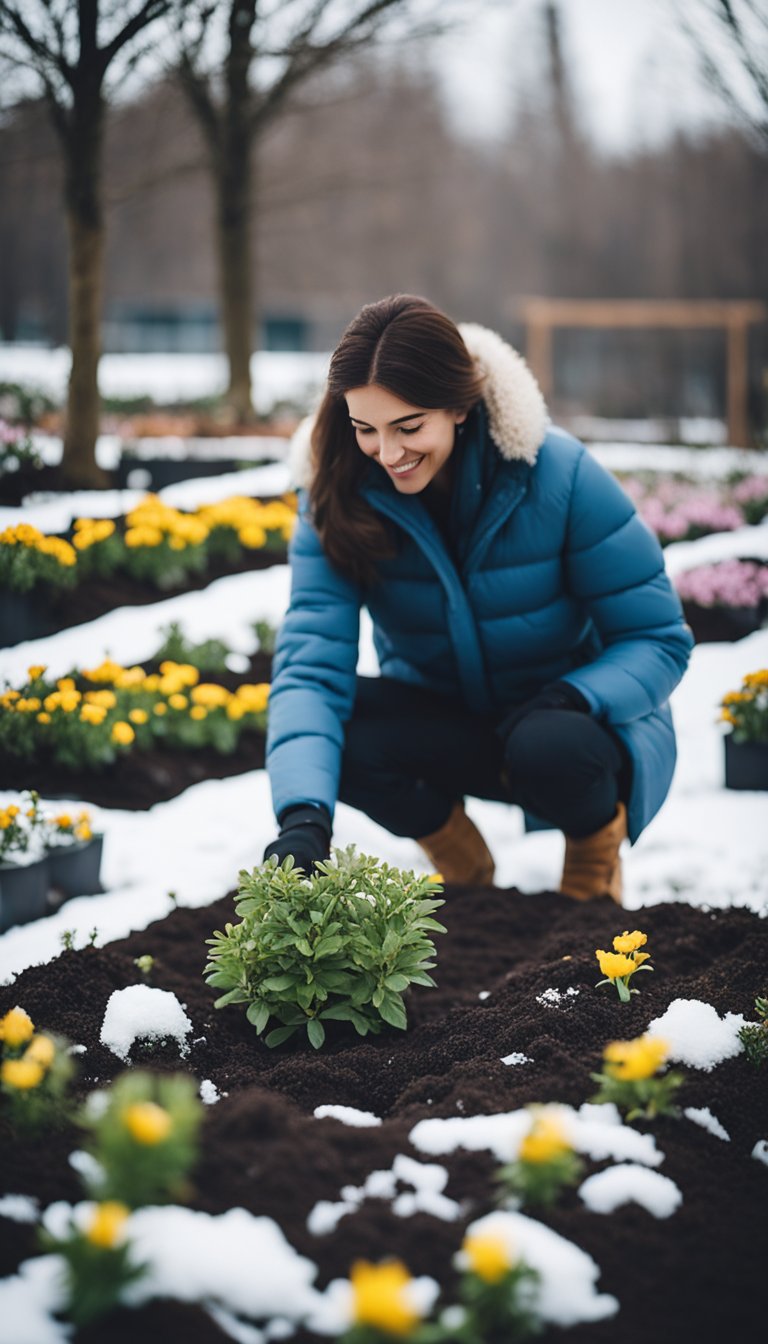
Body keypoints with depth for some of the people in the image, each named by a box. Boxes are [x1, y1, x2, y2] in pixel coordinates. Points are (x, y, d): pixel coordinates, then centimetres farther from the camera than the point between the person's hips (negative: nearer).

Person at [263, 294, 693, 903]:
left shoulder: (561, 474, -23)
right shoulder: (338, 496, -16)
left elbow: (658, 638, -15)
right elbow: (311, 663, -26)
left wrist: (568, 701, -35)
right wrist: (303, 818, -43)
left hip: (569, 718, -2)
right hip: (444, 724, 3)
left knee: (550, 746, -38)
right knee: (336, 734, -28)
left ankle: (598, 843, 1)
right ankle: (462, 862, 3)